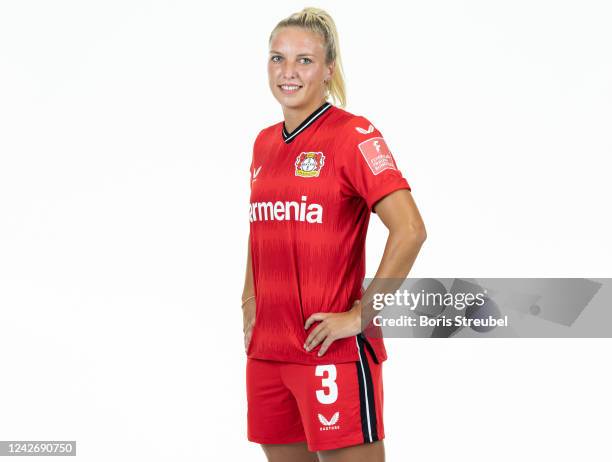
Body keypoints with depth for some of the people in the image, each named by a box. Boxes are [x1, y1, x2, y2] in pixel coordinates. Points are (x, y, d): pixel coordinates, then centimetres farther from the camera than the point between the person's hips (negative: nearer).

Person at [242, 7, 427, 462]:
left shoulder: (354, 135, -8)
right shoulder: (264, 143, 13)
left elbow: (410, 230, -16)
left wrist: (360, 316, -16)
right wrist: (251, 301, 15)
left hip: (332, 351, -7)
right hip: (266, 350, 7)